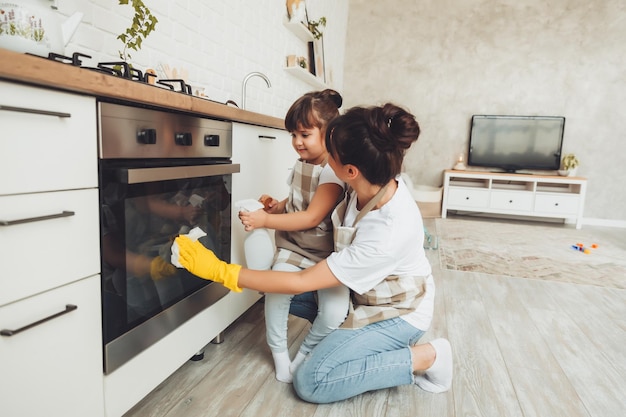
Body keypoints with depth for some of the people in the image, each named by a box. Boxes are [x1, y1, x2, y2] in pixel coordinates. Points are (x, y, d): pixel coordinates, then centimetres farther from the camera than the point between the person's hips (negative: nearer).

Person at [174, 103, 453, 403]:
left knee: (310, 382, -12)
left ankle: (423, 357, -3)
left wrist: (220, 271, -27)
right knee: (278, 296, 1)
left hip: (399, 313, -7)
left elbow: (301, 282, -31)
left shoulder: (388, 234, -39)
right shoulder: (376, 182, -19)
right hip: (365, 291, 7)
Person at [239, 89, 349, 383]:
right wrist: (277, 206, 1)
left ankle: (304, 353, 13)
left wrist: (265, 220, -25)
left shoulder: (334, 171, -15)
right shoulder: (300, 165, 8)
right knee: (276, 292, -21)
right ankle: (278, 350, 7)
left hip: (327, 254, -4)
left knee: (335, 313, -18)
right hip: (293, 248, 5)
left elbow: (311, 217, -22)